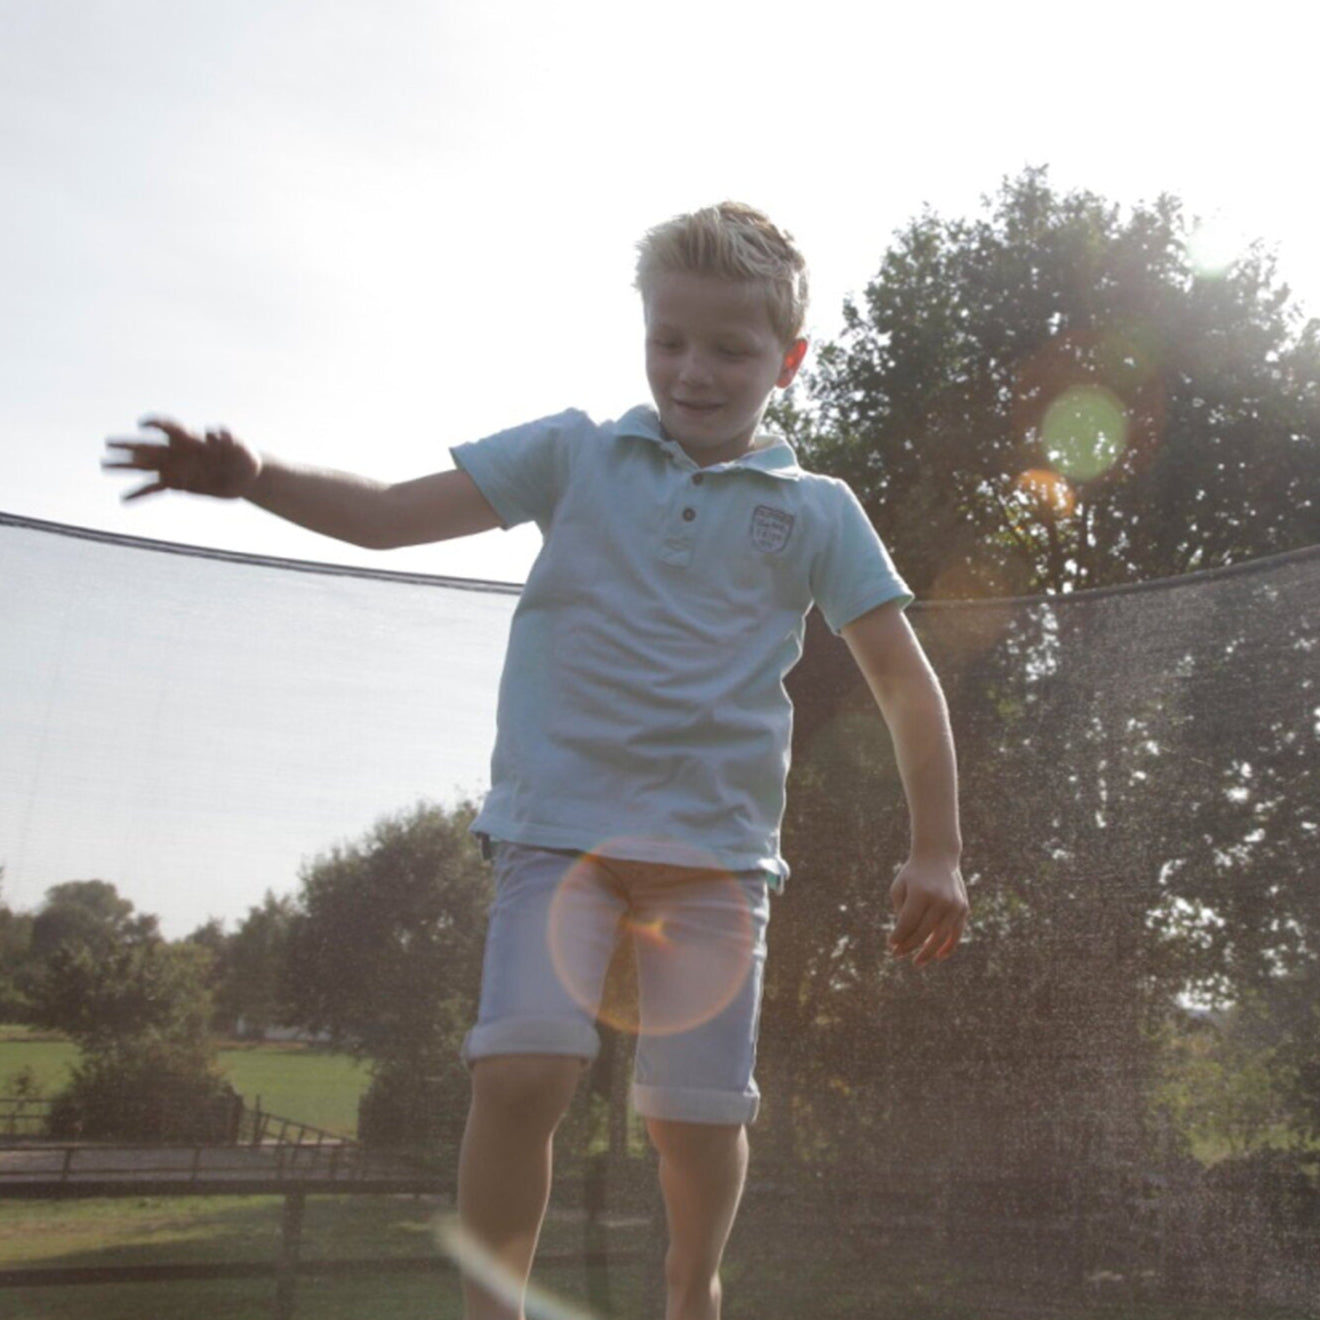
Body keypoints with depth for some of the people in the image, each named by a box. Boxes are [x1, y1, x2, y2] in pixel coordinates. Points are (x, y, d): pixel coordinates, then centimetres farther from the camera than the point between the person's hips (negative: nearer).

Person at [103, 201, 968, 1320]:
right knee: (522, 1067, -17)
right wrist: (255, 478, -15)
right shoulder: (572, 454, 7)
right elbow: (391, 514, 2)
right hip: (560, 821, 0)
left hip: (719, 843, 0)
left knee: (698, 1111, 4)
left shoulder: (816, 512, 5)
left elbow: (904, 679, 3)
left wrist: (937, 854, -4)